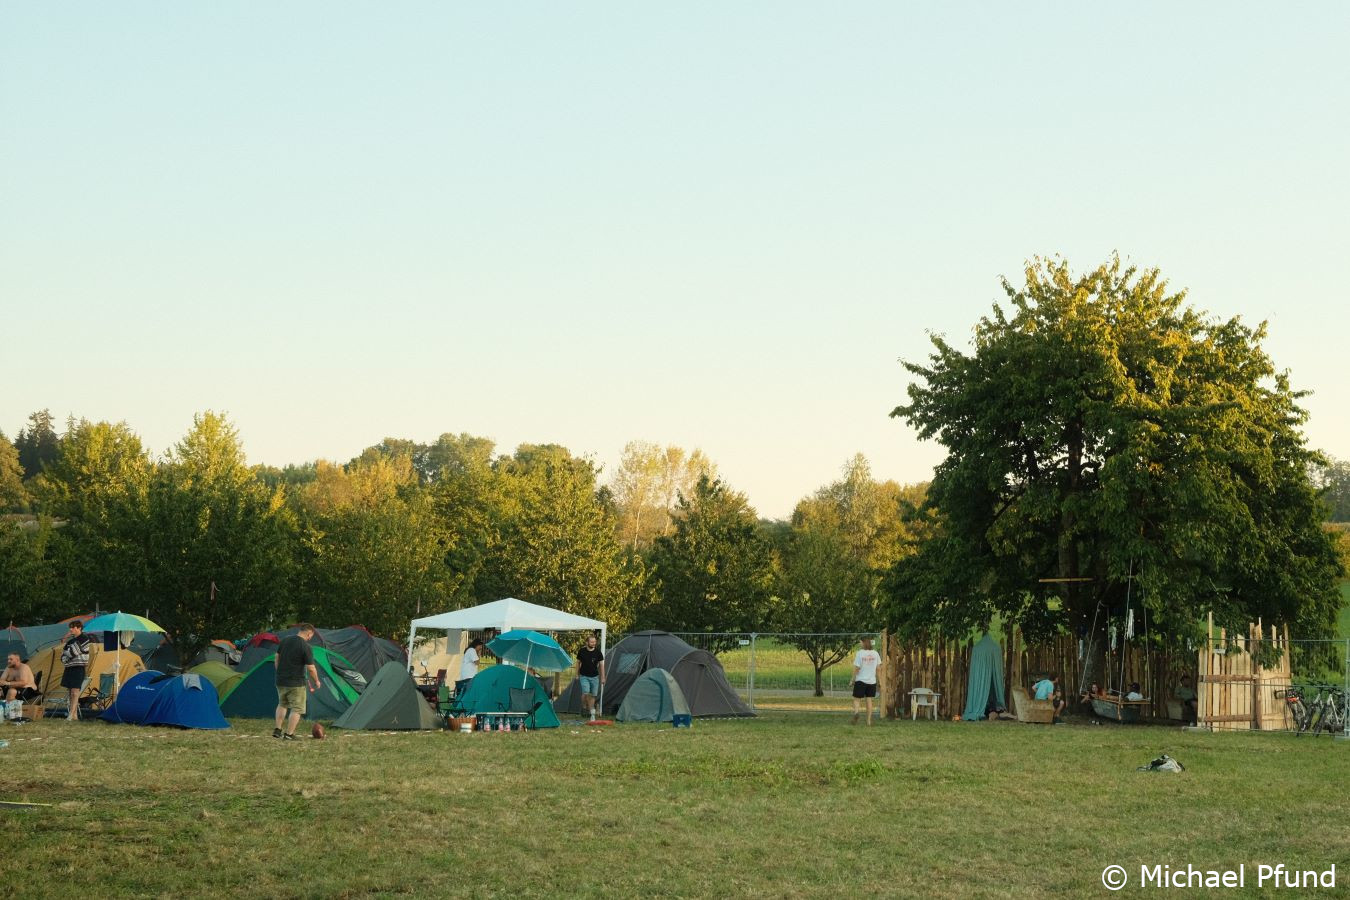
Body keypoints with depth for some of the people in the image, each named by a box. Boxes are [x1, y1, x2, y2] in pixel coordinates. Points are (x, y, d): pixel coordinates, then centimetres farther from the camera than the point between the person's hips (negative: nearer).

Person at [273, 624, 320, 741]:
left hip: (281, 681, 6)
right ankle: (289, 734, 1)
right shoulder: (306, 647, -15)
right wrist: (316, 681, 3)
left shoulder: (284, 641, 4)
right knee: (296, 709, 4)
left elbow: (277, 658, 14)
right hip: (296, 683, -6)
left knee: (282, 704, 24)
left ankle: (277, 730, 20)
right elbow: (311, 668, -13)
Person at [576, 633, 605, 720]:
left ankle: (592, 713, 13)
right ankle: (584, 707, 4)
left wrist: (603, 677, -4)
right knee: (586, 693, -19)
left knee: (593, 695, 3)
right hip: (584, 676, -1)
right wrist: (577, 675, 8)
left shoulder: (598, 652, -5)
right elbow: (578, 663, 7)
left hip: (594, 676, 1)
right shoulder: (582, 651, -6)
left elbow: (601, 665, -1)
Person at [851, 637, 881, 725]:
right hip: (872, 681, 4)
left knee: (856, 699, 3)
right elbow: (878, 667, 5)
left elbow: (856, 668, -11)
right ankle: (869, 720, 8)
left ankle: (856, 711, -26)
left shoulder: (859, 653, -11)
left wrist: (853, 679, -1)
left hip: (860, 681, -4)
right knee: (869, 700, 10)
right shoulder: (875, 653, 2)